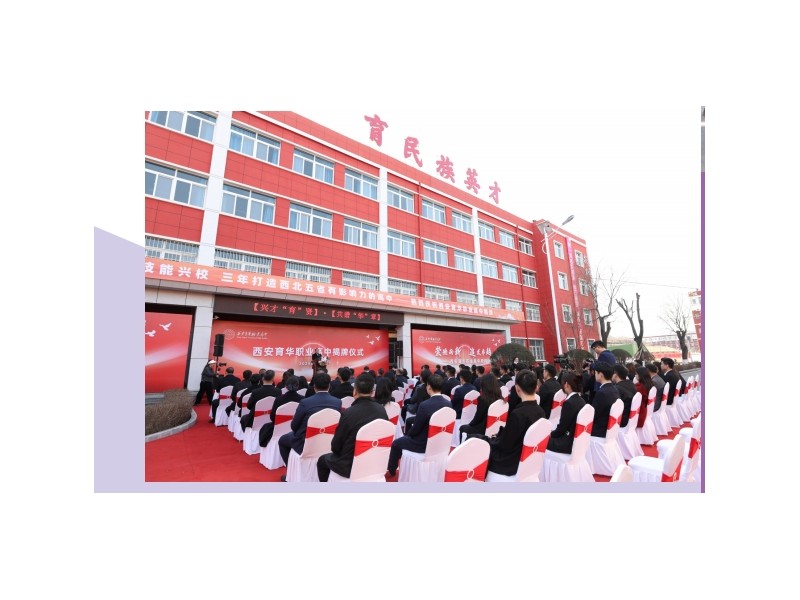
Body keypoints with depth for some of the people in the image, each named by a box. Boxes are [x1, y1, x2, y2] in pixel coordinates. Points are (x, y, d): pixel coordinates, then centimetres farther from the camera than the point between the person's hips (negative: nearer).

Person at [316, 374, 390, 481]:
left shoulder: (349, 413, -25)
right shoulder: (382, 410, -10)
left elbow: (335, 446, -12)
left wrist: (336, 449, 10)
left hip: (351, 465, -5)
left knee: (322, 460, 22)